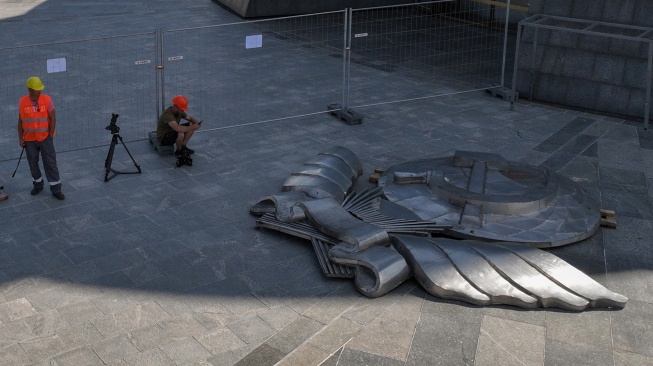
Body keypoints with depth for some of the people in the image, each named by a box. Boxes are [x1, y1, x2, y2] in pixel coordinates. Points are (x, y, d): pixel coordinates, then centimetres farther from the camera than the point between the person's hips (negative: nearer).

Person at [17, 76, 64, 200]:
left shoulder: (47, 100, -9)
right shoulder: (22, 102, -3)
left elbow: (53, 119, -5)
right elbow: (20, 122, 4)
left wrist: (51, 135, -7)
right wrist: (21, 139, 1)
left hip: (45, 138, -2)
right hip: (30, 139, 2)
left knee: (50, 163, -2)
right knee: (33, 163, 13)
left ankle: (56, 189, 4)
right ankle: (38, 184, 32)